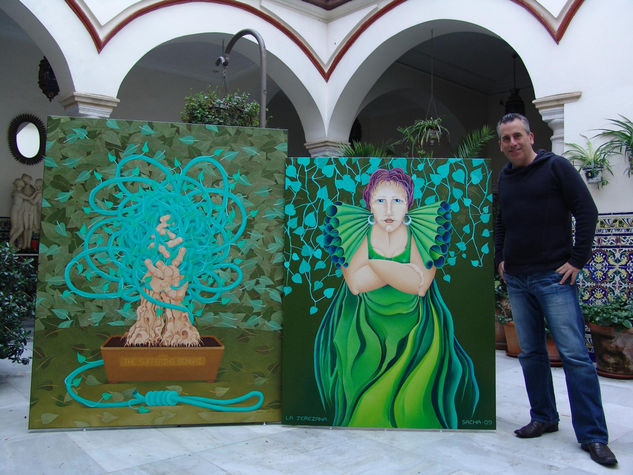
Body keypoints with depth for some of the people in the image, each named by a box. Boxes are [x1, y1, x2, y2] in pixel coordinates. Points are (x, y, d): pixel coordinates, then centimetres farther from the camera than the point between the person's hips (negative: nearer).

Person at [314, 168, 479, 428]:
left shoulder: (422, 235, -11)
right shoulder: (356, 233, -9)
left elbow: (420, 284, -23)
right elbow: (355, 283, -21)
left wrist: (373, 264, -22)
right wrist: (403, 270, -21)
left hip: (416, 333, 0)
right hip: (366, 334, 1)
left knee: (414, 403, -4)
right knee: (366, 403, 1)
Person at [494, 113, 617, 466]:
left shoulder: (556, 167, -3)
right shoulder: (503, 178, 12)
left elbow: (587, 212, -6)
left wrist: (577, 260, -10)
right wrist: (500, 259, 14)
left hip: (554, 278, -5)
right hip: (516, 281, 6)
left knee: (574, 354, -6)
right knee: (531, 353, 11)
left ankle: (594, 436, 3)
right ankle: (544, 418, 24)